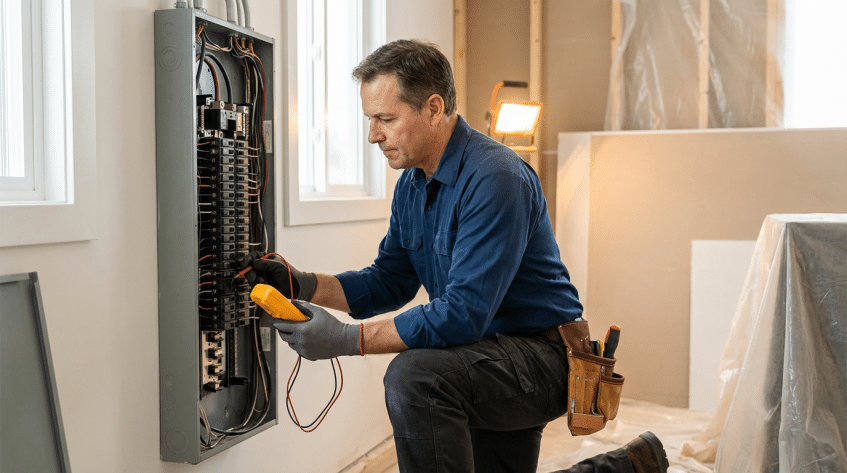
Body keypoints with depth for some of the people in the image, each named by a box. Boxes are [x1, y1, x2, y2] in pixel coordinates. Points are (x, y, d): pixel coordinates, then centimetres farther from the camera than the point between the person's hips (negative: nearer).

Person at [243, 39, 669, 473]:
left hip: (544, 356, -9)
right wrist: (302, 284, -7)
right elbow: (388, 282, 8)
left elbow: (465, 313, -31)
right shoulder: (412, 183, 4)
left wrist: (348, 339, -31)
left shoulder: (495, 179, -26)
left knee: (415, 375, -32)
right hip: (492, 353, 10)